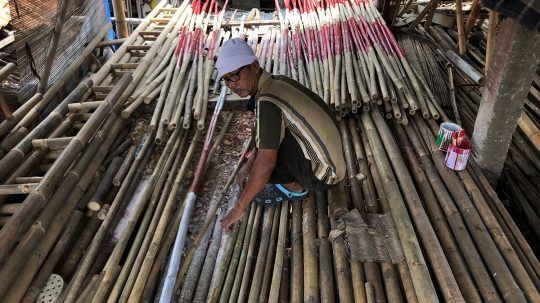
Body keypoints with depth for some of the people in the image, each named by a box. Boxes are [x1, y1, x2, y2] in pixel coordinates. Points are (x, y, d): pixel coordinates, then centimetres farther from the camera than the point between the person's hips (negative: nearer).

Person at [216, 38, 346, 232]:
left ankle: (293, 187, 1)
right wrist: (249, 165, 16)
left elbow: (265, 163, -28)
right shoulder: (276, 82, 2)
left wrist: (240, 206, -19)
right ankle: (295, 180, 14)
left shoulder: (267, 100, -24)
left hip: (322, 173, -9)